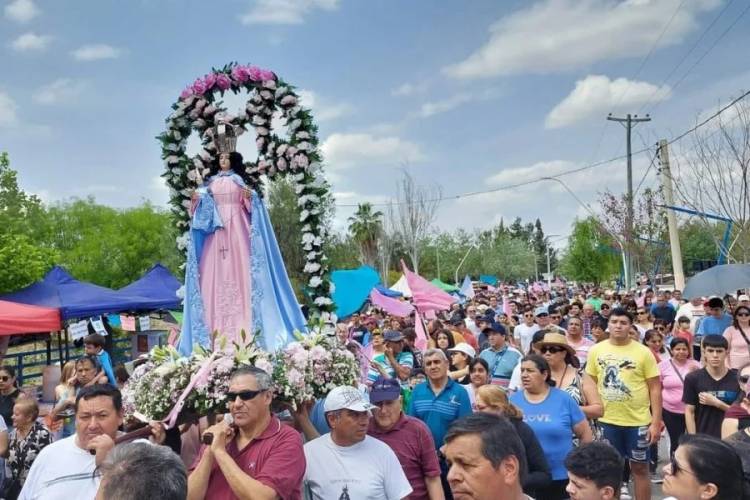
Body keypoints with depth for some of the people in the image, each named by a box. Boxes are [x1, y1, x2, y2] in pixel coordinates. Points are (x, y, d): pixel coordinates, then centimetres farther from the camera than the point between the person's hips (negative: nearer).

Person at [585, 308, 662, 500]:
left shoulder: (643, 352, -7)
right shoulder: (596, 351, 0)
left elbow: (655, 388, -4)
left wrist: (656, 422, -9)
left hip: (638, 421, -2)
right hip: (606, 421, 2)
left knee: (640, 468, 11)